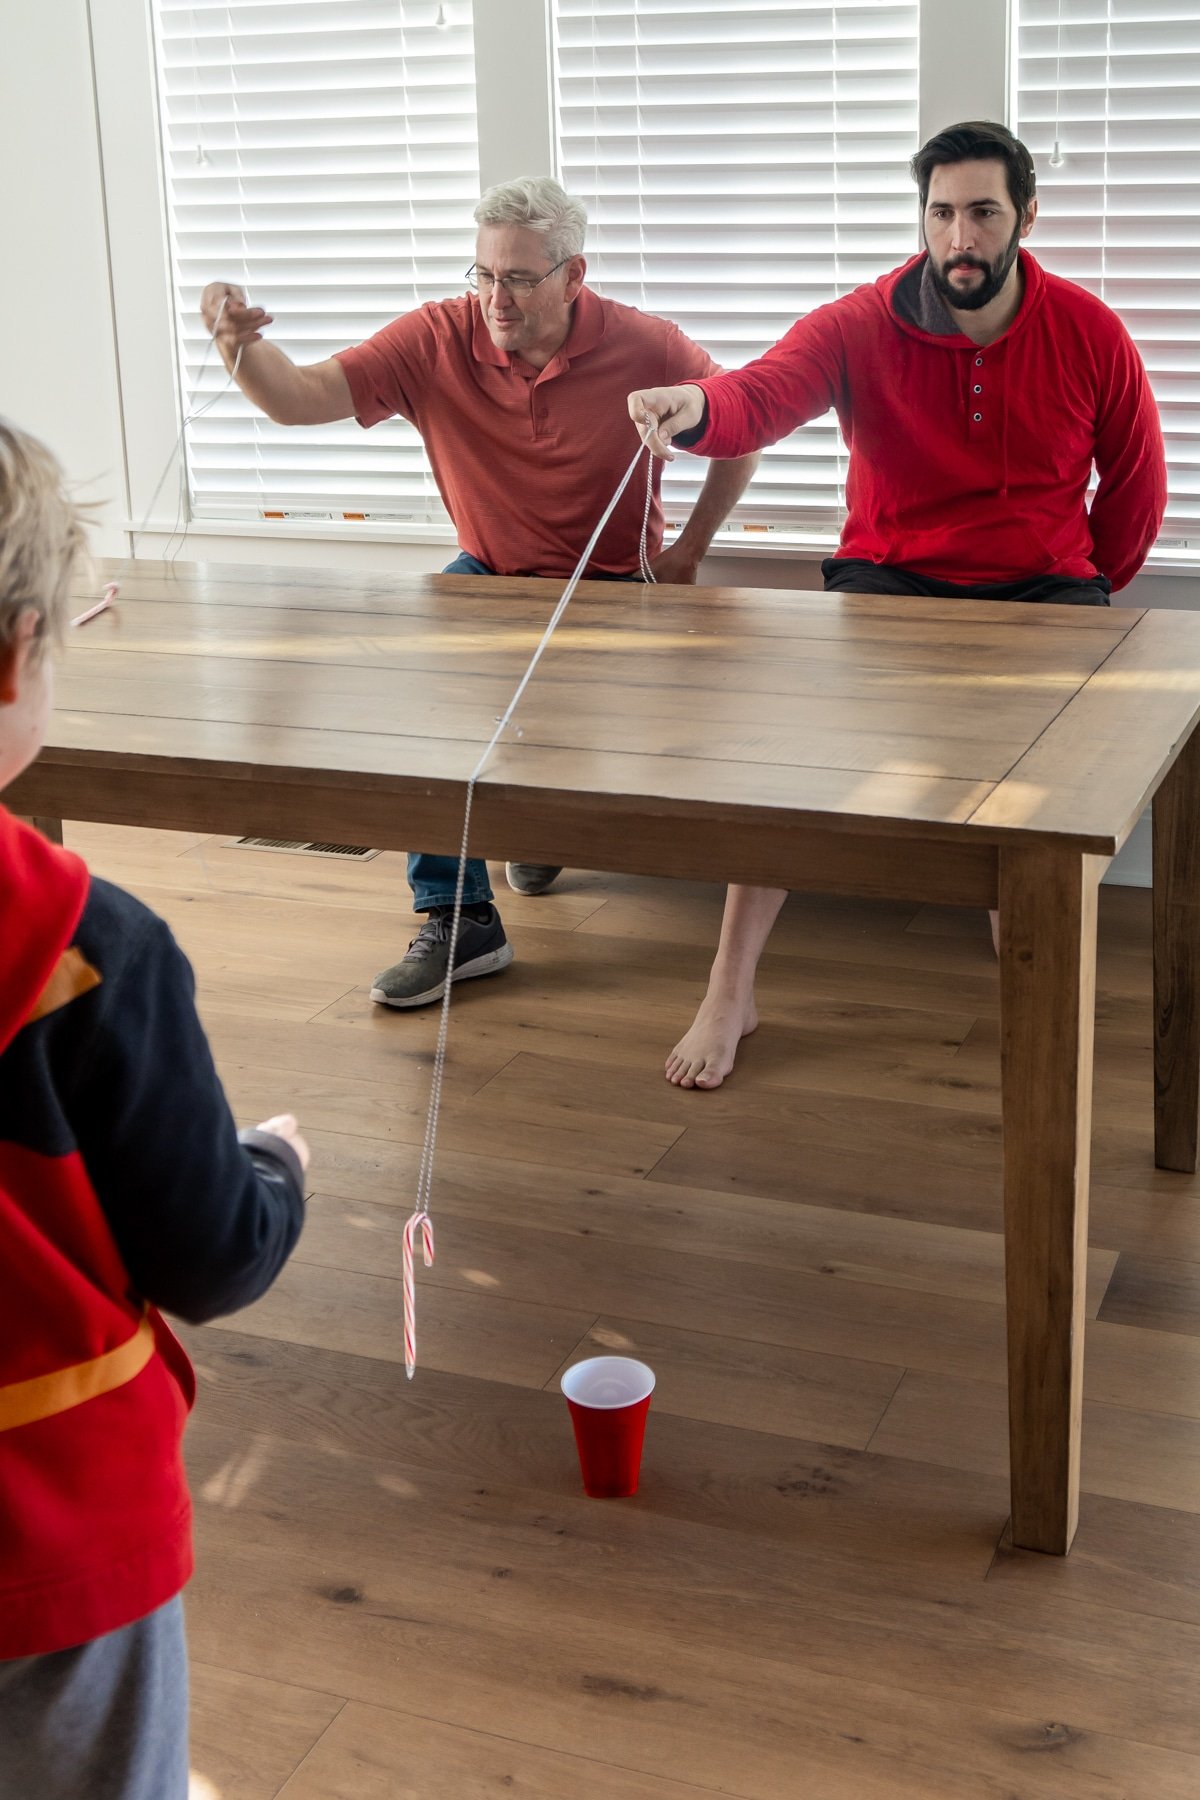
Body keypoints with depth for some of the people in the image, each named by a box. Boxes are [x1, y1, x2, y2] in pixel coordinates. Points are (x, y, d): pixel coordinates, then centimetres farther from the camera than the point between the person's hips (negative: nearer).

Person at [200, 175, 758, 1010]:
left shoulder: (642, 346, -14)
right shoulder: (439, 339, -11)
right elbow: (302, 399, -19)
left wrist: (690, 549, -4)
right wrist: (241, 344, -41)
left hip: (614, 588, -1)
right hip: (488, 576, 2)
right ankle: (459, 917, -20)